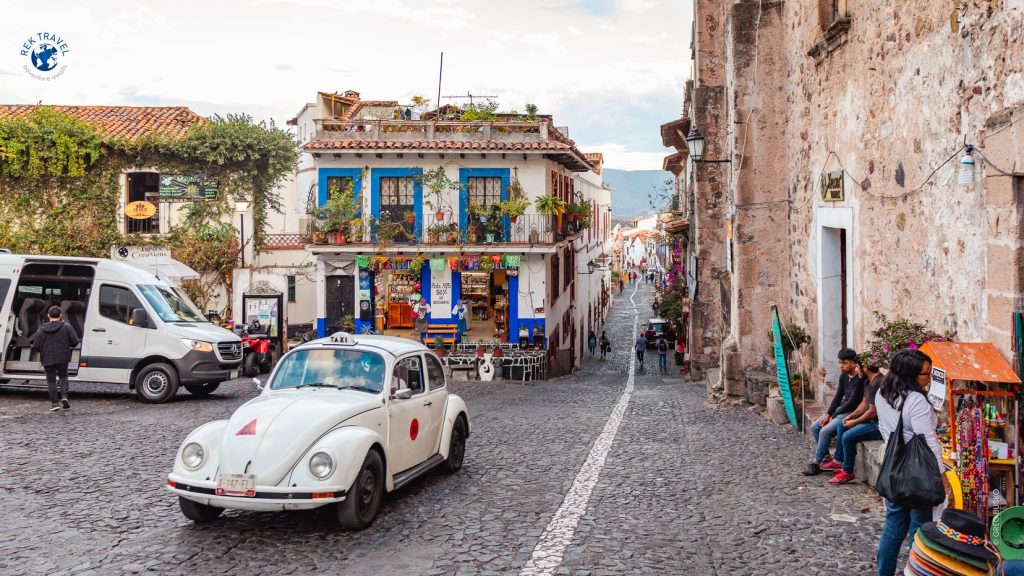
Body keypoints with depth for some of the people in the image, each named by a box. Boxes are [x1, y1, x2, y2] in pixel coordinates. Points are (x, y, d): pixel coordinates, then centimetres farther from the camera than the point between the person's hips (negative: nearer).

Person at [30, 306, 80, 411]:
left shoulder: (42, 329, -5)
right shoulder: (66, 327, -5)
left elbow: (35, 347, -5)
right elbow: (75, 342, -7)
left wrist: (44, 350, 16)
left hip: (48, 359, -1)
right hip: (63, 358, 1)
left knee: (51, 380, 8)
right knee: (63, 377, 18)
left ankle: (54, 403, 6)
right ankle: (64, 397, 0)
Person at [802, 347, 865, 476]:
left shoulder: (859, 379, -20)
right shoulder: (843, 376, 6)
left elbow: (852, 403, -20)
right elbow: (838, 397, 9)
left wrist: (833, 416, -13)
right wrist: (828, 414, -3)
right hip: (841, 409, 9)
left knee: (825, 431, -22)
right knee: (815, 427, 1)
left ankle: (816, 463, -11)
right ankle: (826, 457, 7)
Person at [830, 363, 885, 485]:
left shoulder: (876, 383, -24)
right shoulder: (868, 381, 10)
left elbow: (873, 412, -24)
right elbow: (864, 403, 18)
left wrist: (854, 422, -13)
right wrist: (851, 416, 4)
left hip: (880, 424, -11)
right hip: (872, 420, 11)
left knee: (848, 436, -20)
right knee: (841, 426, 16)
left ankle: (847, 472, -6)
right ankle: (838, 460, 21)